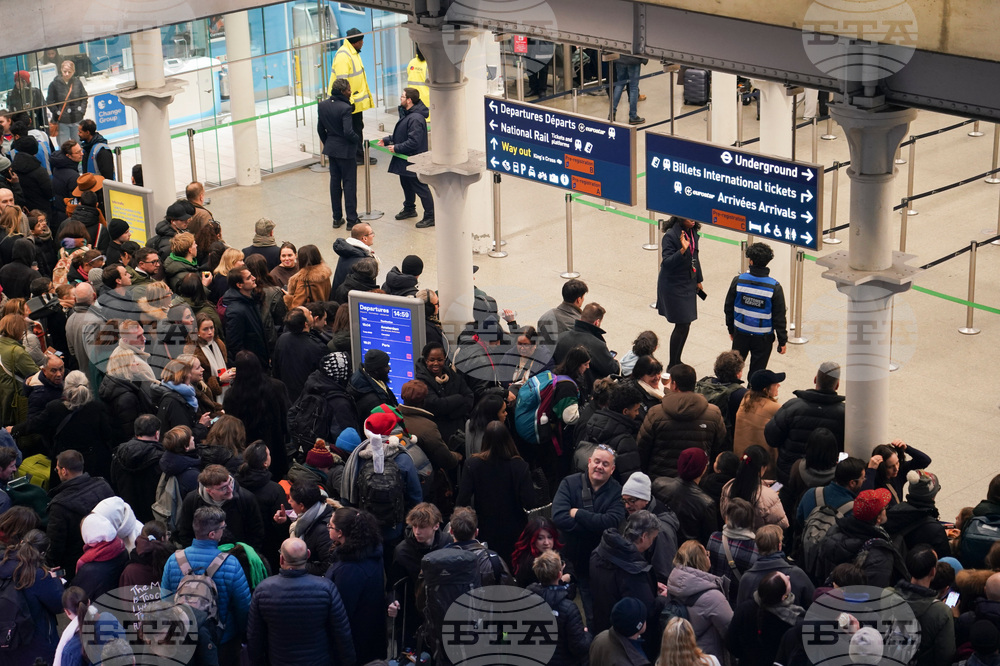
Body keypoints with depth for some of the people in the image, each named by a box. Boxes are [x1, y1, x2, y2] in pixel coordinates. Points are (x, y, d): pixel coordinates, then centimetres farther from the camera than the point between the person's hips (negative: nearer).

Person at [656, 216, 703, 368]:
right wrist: (682, 250, -38)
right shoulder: (670, 236, -20)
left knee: (685, 324, 12)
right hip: (673, 286, -8)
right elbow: (667, 263, -26)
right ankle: (672, 366, 7)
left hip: (688, 284, 8)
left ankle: (677, 361, 27)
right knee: (682, 325, -6)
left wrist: (698, 280, 20)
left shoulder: (693, 232, 3)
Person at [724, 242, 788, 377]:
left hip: (741, 334, 2)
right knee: (757, 371, 10)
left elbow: (728, 308, 0)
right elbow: (779, 317, -9)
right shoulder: (774, 287, -15)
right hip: (763, 338, -2)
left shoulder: (738, 281, -11)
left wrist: (731, 329, 15)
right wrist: (782, 341, 2)